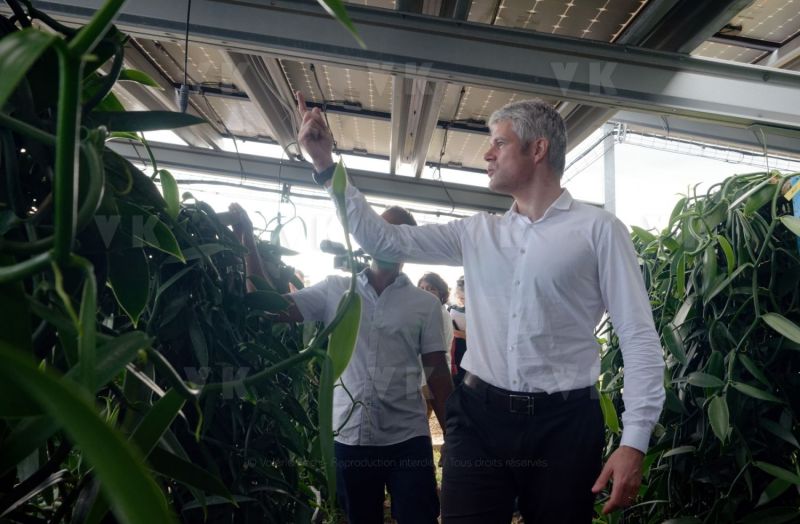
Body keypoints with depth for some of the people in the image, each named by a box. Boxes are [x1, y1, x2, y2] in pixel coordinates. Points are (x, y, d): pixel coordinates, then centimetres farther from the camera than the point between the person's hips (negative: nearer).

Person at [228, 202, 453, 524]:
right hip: (350, 437, 2)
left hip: (408, 439, -1)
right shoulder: (335, 290, 3)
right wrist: (248, 243, -8)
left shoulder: (426, 304, 1)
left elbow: (437, 374, 1)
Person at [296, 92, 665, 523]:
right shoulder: (476, 233, 10)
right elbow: (386, 241, 10)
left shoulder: (598, 230, -1)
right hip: (479, 414, 3)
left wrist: (634, 440, -12)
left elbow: (639, 337, -4)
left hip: (563, 423, -2)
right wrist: (325, 165, 7)